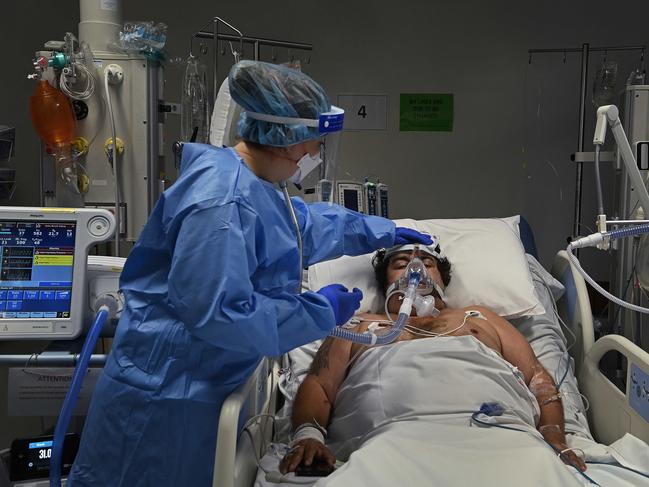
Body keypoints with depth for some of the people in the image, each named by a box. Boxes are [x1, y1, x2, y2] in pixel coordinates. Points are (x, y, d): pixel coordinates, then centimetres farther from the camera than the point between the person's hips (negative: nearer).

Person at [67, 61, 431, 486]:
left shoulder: (251, 184, 6)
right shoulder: (223, 202, -26)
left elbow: (305, 223, 26)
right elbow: (215, 312, -29)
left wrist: (380, 233, 33)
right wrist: (320, 312, -20)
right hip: (166, 393, -10)